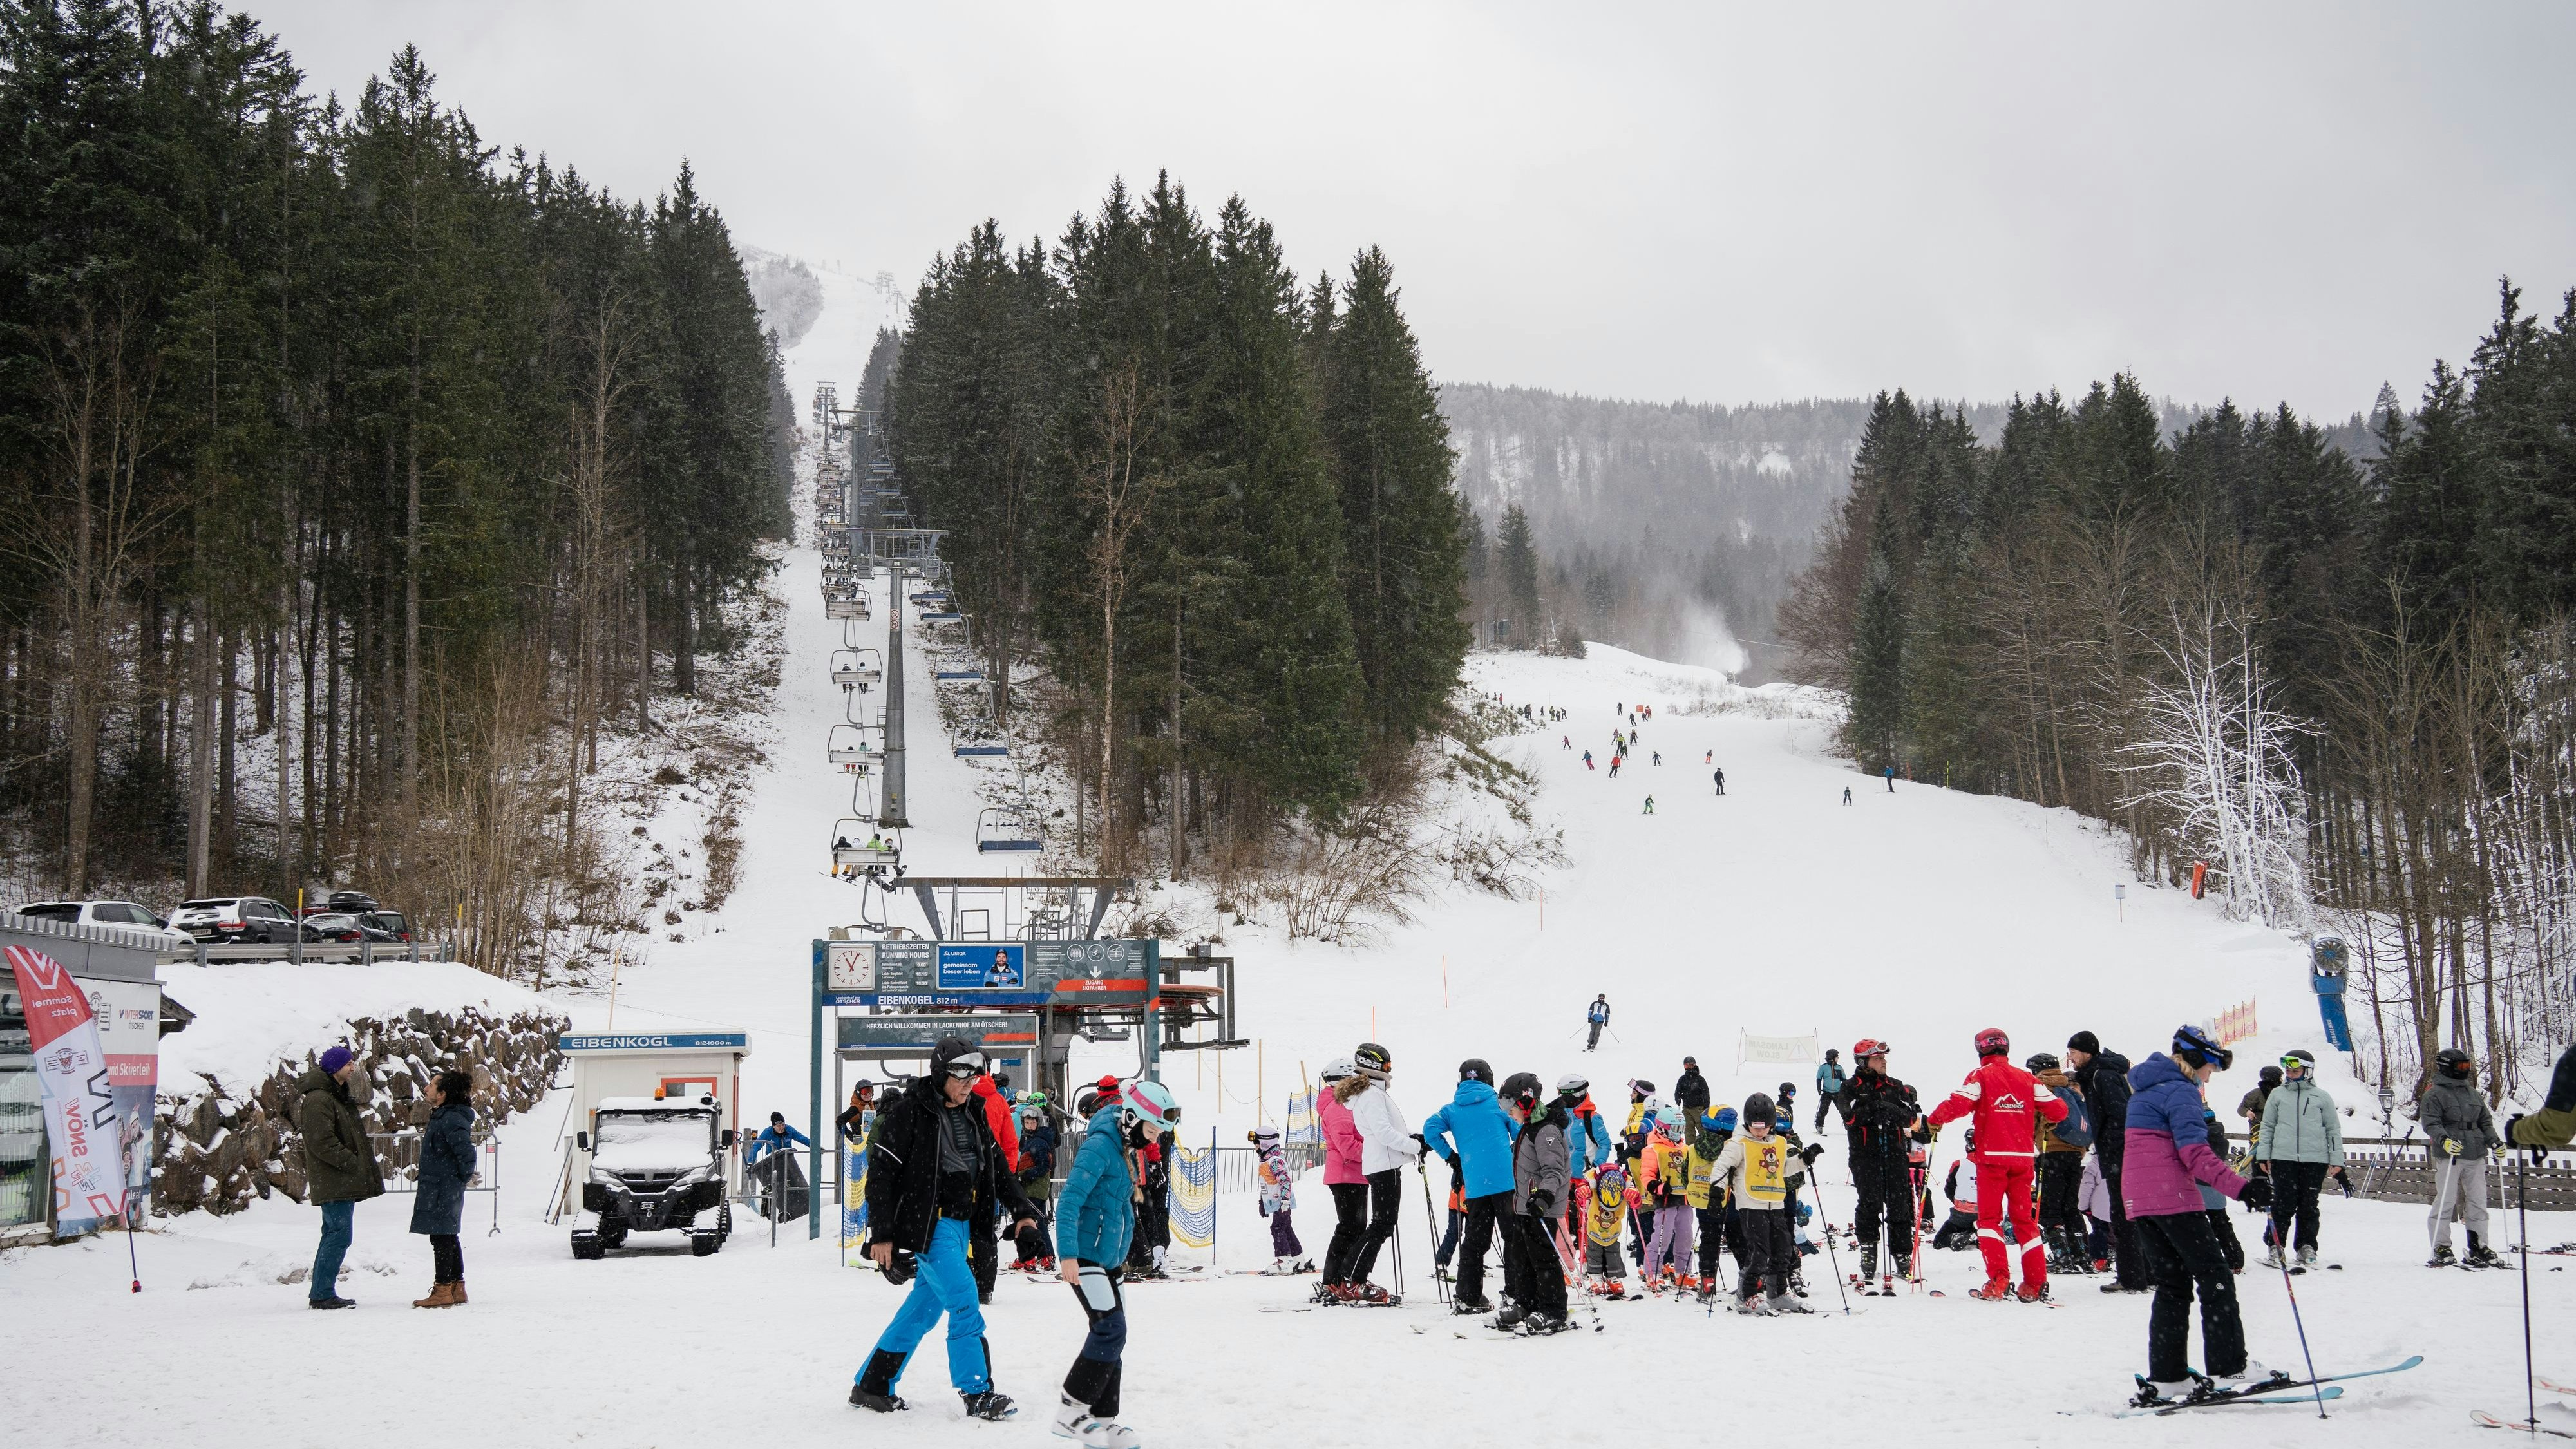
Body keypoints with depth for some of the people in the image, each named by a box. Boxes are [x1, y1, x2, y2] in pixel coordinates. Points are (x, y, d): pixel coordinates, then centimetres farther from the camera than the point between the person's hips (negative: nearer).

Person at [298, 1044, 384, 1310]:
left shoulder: (338, 1096, 20)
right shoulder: (318, 1100, -14)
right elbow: (322, 1142, -21)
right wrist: (352, 1163, -18)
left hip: (343, 1183, 11)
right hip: (333, 1183, -11)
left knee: (334, 1234, 12)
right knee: (340, 1235, -12)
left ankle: (321, 1293, 17)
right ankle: (322, 1294, -10)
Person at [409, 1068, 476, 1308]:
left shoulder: (451, 1120, -21)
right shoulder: (442, 1117, 13)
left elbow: (467, 1153, -27)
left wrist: (463, 1178, -15)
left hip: (442, 1191, -11)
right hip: (441, 1191, 11)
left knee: (441, 1238, -6)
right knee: (447, 1238, 15)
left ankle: (444, 1291, -2)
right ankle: (457, 1288, 21)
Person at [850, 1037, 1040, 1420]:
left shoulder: (972, 1114, 10)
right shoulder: (909, 1111, -13)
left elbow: (997, 1168, 19)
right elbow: (881, 1173, -13)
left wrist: (1022, 1211, 13)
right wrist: (881, 1235, -16)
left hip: (961, 1224, 8)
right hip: (929, 1225, -8)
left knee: (925, 1305, 11)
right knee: (964, 1301, -12)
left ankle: (872, 1386, 21)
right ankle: (978, 1394, -6)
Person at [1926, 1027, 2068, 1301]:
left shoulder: (1981, 1076, -3)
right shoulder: (2027, 1079, 9)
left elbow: (1959, 1104, -17)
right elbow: (2058, 1110, 7)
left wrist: (1936, 1119, 0)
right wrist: (2042, 1117, 29)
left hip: (1991, 1157, -4)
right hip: (2023, 1158, 4)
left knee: (1989, 1217, 3)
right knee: (2024, 1218, 11)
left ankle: (1998, 1281, -11)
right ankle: (2036, 1283, 6)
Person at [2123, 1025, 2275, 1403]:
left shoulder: (2146, 1089, 20)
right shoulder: (2181, 1091, -10)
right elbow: (2194, 1153, -20)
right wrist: (2240, 1188, -27)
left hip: (2138, 1199, 9)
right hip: (2173, 1198, -9)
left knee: (2172, 1285, 10)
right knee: (2214, 1277, -2)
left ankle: (2166, 1377, 5)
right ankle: (2229, 1367, -6)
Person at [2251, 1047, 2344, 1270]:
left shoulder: (2322, 1097, 9)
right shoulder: (2278, 1095, 11)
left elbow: (2334, 1130, 12)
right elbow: (2267, 1127, 13)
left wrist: (2336, 1160, 7)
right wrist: (2263, 1156, 7)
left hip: (2315, 1160, 0)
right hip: (2283, 1159, 0)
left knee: (2309, 1207, 6)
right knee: (2283, 1204, -3)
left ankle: (2307, 1248, 16)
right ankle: (2276, 1248, 3)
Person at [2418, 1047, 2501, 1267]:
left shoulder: (2473, 1094, 18)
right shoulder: (2434, 1094, -2)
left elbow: (2485, 1121, 22)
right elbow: (2431, 1123, -11)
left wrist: (2494, 1141, 5)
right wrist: (2444, 1140, -28)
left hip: (2475, 1157, 6)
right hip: (2449, 1155, -6)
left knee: (2478, 1202, 6)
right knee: (2446, 1202, -6)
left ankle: (2478, 1248, 12)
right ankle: (2441, 1248, -2)